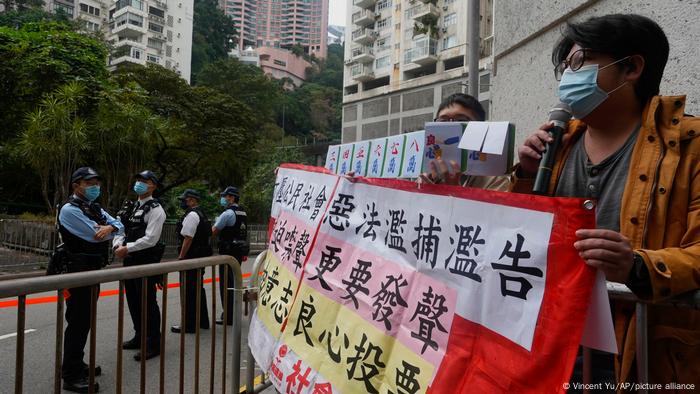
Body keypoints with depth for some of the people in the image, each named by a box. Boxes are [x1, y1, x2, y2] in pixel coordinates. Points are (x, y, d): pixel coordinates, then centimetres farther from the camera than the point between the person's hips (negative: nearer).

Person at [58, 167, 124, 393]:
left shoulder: (95, 209, 13)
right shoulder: (70, 210, -13)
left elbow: (119, 226, 4)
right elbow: (95, 234, -22)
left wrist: (109, 228, -18)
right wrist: (109, 230, -1)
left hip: (94, 271, 9)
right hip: (78, 272, -8)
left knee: (86, 320, 17)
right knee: (77, 321, -3)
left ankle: (77, 364, 31)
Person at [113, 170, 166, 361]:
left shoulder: (155, 209, -11)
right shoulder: (130, 208, 14)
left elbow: (150, 239, -19)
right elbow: (120, 229, 13)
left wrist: (127, 248, -17)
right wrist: (118, 245, -6)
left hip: (146, 261, -8)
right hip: (130, 260, 8)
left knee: (148, 303, -2)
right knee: (133, 301, 18)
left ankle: (153, 344, 8)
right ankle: (139, 337, 34)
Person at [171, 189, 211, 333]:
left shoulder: (191, 215, -15)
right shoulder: (201, 214, 16)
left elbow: (188, 238, -20)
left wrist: (180, 257, -15)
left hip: (192, 257, -10)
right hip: (201, 256, 10)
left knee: (188, 292, -3)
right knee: (198, 289, 17)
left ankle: (189, 324, 4)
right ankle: (202, 321, 27)